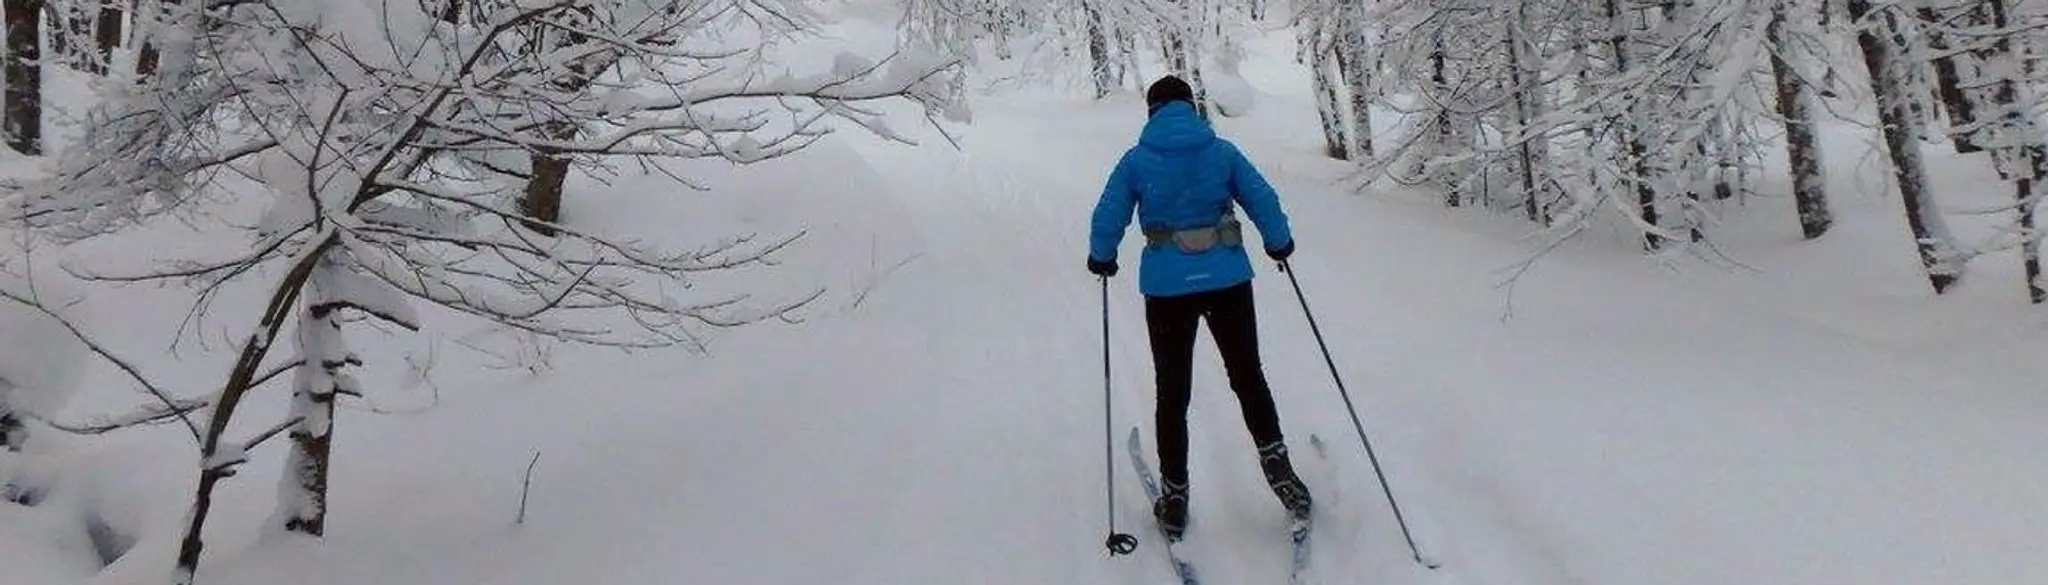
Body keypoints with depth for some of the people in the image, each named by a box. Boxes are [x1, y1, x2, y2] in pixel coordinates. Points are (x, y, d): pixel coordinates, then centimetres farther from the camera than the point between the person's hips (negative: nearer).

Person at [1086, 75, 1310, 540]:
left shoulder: (1136, 161, -1)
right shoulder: (1222, 151, 2)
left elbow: (1107, 219, 0)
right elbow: (1263, 201, 3)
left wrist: (1101, 259, 18)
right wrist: (1279, 245, 20)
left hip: (1168, 287, -1)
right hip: (1228, 279, 1)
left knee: (1173, 393, 11)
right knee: (1248, 377, 17)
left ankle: (1175, 498, 17)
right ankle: (1277, 465, 4)